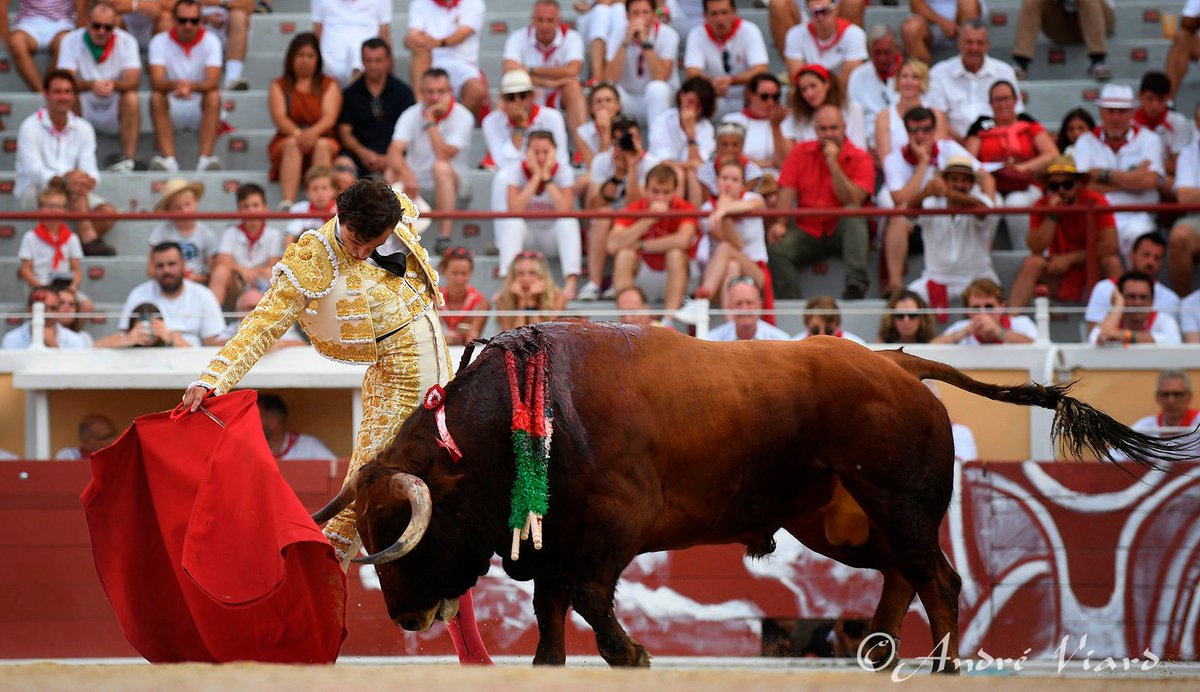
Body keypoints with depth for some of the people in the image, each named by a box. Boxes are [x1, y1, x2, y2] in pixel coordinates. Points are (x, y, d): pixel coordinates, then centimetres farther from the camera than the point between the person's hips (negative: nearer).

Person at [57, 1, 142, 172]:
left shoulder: (126, 41, -7)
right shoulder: (71, 41, -8)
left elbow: (133, 80, -20)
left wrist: (114, 85, -44)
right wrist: (91, 85, -42)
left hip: (115, 112, 0)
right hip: (84, 111, 0)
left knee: (131, 98, -30)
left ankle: (128, 159, -30)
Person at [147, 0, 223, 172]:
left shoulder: (210, 41, -4)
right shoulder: (160, 42, -4)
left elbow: (213, 82, -19)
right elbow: (156, 82, -18)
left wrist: (192, 86, -42)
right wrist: (175, 85, -42)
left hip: (200, 110, 0)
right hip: (172, 111, 0)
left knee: (214, 96, -30)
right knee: (156, 98, -29)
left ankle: (204, 158, -40)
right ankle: (169, 159, -40)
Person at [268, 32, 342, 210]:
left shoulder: (329, 85, 14)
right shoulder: (279, 86, 14)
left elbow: (330, 117, -3)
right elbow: (279, 118, -2)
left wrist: (313, 132, -26)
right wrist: (297, 133, -24)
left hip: (322, 138, 0)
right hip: (287, 140, 0)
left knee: (322, 145, -35)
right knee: (293, 144, -35)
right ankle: (287, 202, -53)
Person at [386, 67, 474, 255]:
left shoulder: (462, 117, -11)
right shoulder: (412, 115, -4)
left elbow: (443, 156, -25)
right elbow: (394, 153, -20)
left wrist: (430, 120, -22)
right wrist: (407, 175, -40)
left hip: (450, 184, -2)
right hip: (414, 183, 2)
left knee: (441, 168, -36)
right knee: (392, 172, -28)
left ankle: (444, 238, -38)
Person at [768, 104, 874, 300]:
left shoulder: (861, 159, -2)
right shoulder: (801, 153, 7)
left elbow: (853, 201, -14)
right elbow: (787, 191, 0)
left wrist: (833, 164, -19)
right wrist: (779, 224, -17)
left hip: (842, 231, -2)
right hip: (808, 231, 2)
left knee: (854, 214, -34)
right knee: (777, 248, -27)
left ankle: (855, 284, -41)